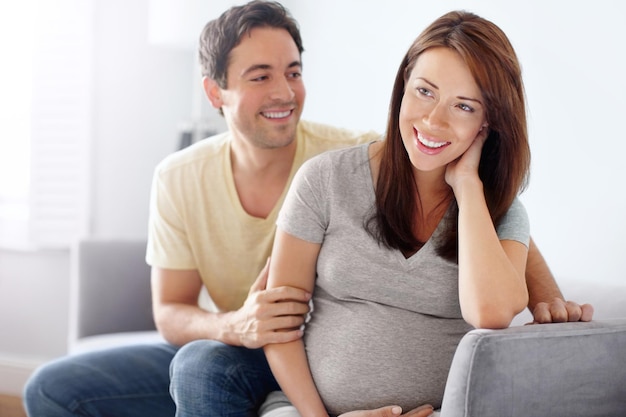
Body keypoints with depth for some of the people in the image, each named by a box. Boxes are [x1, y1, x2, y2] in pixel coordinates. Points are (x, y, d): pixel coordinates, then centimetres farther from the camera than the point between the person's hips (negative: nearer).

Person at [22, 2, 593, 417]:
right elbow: (170, 313, -5)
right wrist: (236, 325, -28)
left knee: (204, 365, -34)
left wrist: (547, 296, -33)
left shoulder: (357, 160, -18)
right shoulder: (178, 179, -7)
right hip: (233, 352, 5)